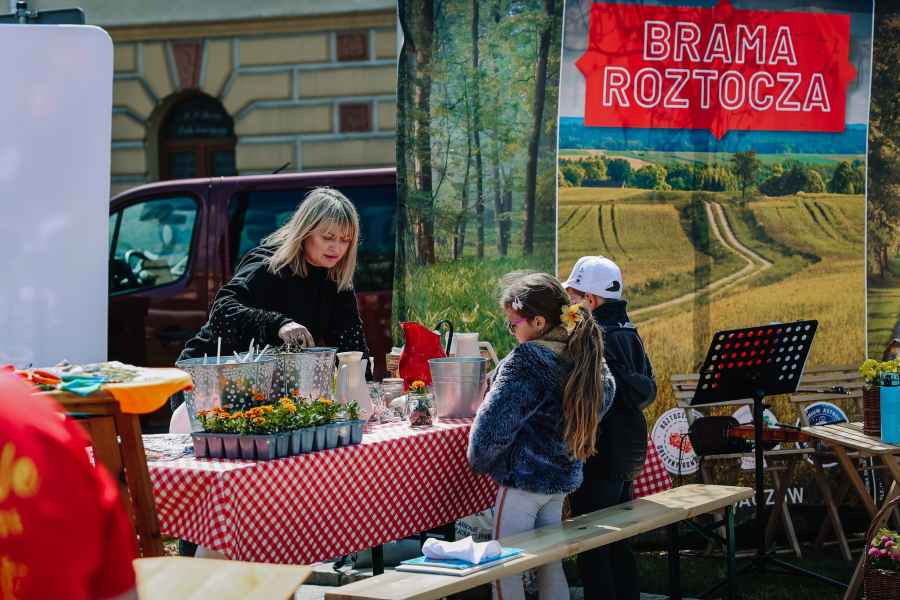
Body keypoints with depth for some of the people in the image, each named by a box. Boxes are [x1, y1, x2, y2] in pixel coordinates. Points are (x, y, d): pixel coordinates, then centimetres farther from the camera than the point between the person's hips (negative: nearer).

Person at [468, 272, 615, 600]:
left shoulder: (526, 361, -20)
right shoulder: (581, 355, 3)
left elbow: (494, 422, -21)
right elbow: (605, 393, 22)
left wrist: (480, 459, -2)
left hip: (524, 477, -8)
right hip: (563, 476, 8)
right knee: (550, 564, 15)